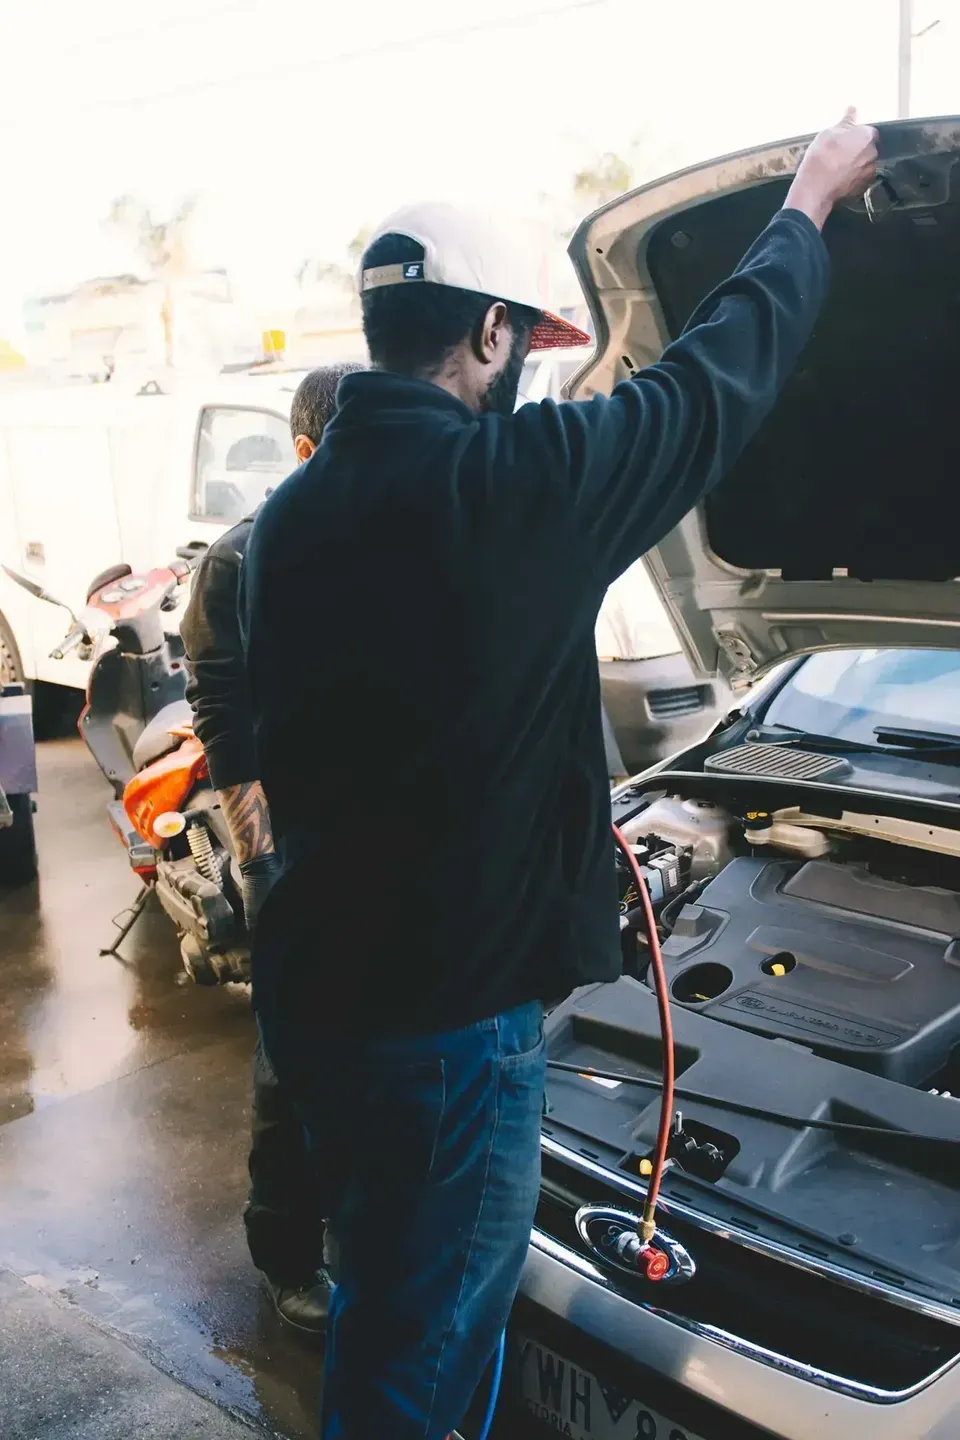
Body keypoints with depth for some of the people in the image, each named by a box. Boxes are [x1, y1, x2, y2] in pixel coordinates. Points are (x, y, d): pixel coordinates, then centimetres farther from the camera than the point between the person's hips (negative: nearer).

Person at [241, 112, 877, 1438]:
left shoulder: (292, 515, 3)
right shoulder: (515, 480, -18)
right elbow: (721, 376, -3)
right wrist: (810, 202, 15)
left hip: (311, 991, 8)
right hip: (449, 1020, -7)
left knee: (379, 1307, 28)